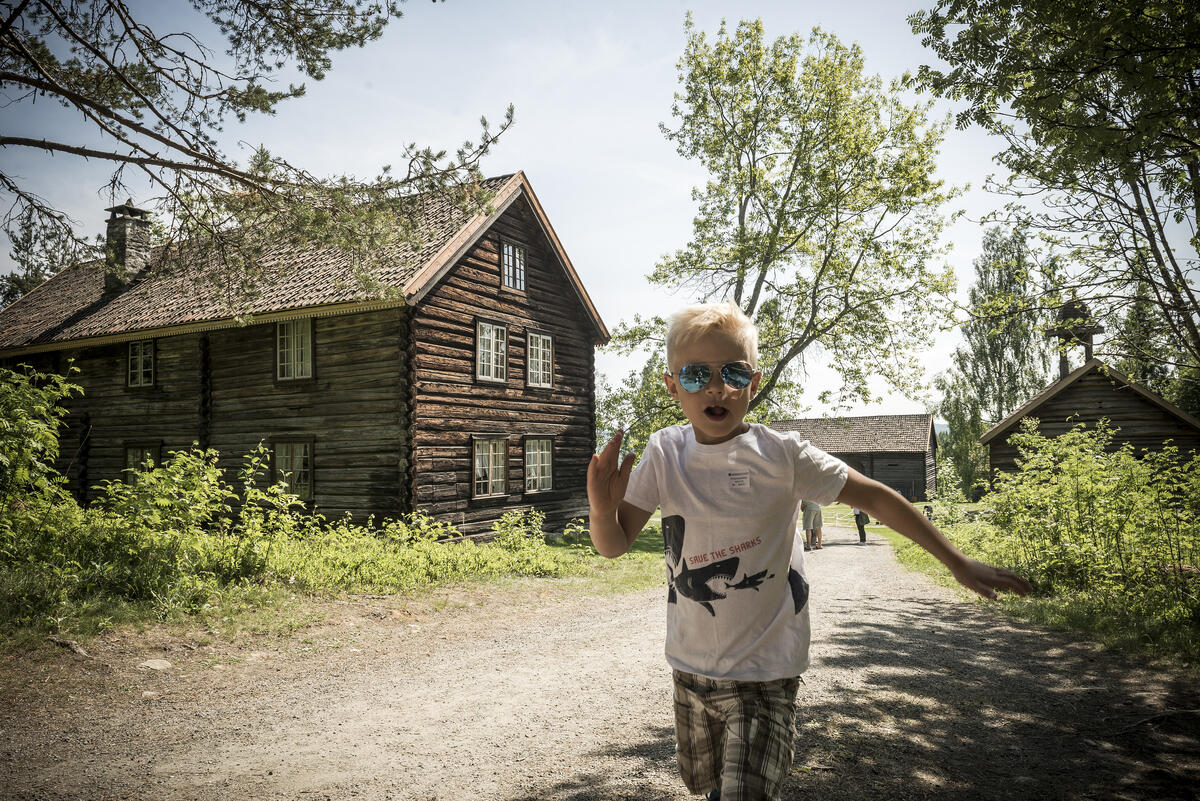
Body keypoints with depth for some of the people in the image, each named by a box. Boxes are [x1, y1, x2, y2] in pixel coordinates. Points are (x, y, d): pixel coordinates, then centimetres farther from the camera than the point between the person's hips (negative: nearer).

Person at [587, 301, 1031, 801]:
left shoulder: (781, 455, -14)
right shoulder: (663, 453, -6)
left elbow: (875, 498, -6)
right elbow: (614, 545, -5)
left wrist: (958, 563, -3)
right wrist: (603, 507, -27)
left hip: (764, 671, -4)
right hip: (690, 664, 4)